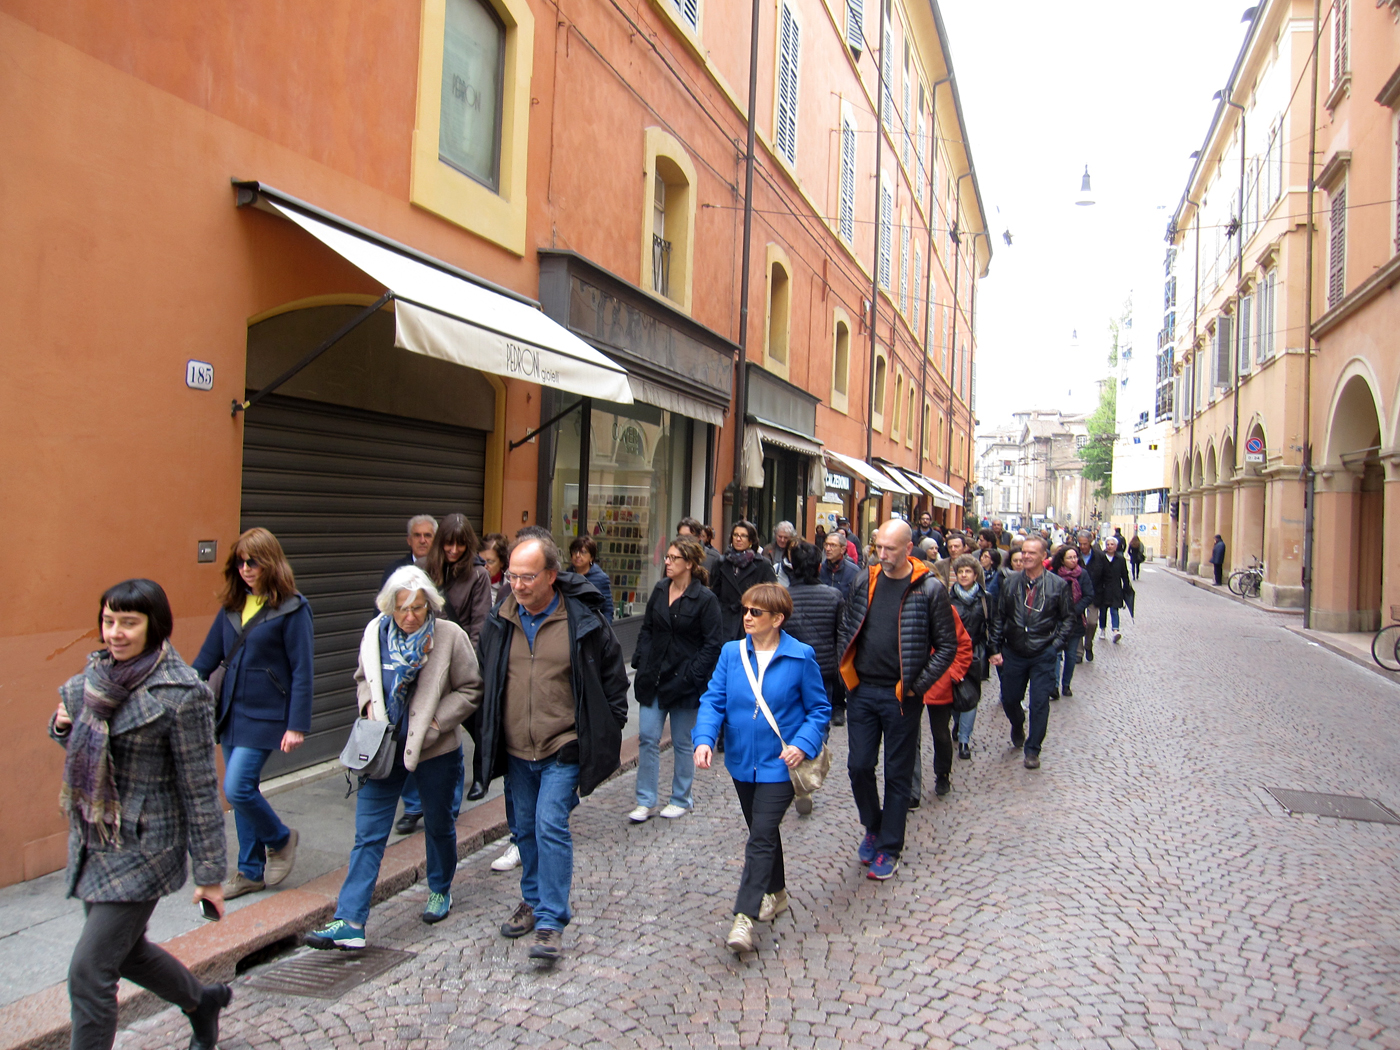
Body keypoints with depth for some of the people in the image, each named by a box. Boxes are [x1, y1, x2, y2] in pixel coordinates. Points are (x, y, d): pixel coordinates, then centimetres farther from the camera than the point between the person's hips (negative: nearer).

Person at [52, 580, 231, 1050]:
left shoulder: (180, 693, -19)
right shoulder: (98, 672, 2)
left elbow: (200, 789, -16)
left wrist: (209, 873, -13)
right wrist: (63, 725, -5)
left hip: (141, 847, -8)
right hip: (93, 837, 8)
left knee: (89, 972, -5)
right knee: (126, 950, 22)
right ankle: (203, 1000, 47)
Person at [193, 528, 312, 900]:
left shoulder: (292, 609, -11)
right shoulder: (233, 606, 7)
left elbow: (302, 671, -12)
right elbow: (207, 659, 14)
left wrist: (297, 726, -15)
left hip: (265, 716, -6)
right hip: (231, 714, 6)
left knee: (237, 788, -13)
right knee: (241, 792, 12)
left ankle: (280, 839, 15)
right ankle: (251, 871, 26)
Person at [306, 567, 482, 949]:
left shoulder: (450, 636, -13)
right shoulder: (376, 633, -2)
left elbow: (470, 689, -6)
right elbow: (363, 678, 15)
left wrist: (437, 722, -15)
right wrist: (369, 704, -5)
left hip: (434, 750, -2)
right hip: (384, 748, 2)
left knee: (439, 825, 16)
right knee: (368, 835, -1)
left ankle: (440, 892, 40)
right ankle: (349, 922, 1)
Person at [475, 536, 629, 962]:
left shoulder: (583, 621, -11)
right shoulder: (499, 622, 1)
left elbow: (613, 679, 0)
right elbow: (486, 683, 16)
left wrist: (607, 734, -1)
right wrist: (488, 737, 15)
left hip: (563, 750, -5)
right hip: (515, 751, 5)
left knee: (551, 827, -11)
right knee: (525, 829, 16)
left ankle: (551, 922, -2)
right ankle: (532, 900, 35)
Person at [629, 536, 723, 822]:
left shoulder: (705, 599, -11)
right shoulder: (659, 590, 5)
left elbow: (712, 645, -10)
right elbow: (647, 629, 13)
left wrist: (691, 675, -15)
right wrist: (641, 662, 3)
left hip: (684, 681, -5)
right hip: (654, 678, 5)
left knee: (682, 742, 8)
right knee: (647, 737, 3)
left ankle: (681, 800, 25)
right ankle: (645, 802, 14)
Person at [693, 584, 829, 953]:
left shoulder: (801, 657, -10)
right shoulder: (732, 653, -1)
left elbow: (819, 709, -2)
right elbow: (714, 700, -3)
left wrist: (803, 744, -17)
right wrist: (704, 739, -19)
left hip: (779, 764, -4)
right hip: (742, 762, 5)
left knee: (761, 837, -10)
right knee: (762, 832, 20)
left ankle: (745, 917, -9)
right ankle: (776, 893, 40)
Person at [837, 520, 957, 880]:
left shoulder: (930, 589, -9)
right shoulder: (865, 581, 4)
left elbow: (947, 645, -5)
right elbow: (848, 629, 14)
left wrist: (918, 685, -11)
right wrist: (848, 671, 4)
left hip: (900, 696, -4)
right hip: (862, 691, 4)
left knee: (897, 774, 8)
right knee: (858, 766, 8)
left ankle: (889, 848, 21)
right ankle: (873, 826, 33)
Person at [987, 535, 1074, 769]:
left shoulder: (1058, 585, -4)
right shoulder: (1011, 582, 1)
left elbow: (1068, 617, 4)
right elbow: (999, 617, 7)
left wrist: (1056, 644, -5)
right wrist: (995, 648, 2)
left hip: (1043, 655, -2)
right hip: (1013, 653, 2)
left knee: (1039, 703, 0)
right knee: (1009, 698, 12)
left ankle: (1033, 749, 15)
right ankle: (1018, 727, 44)